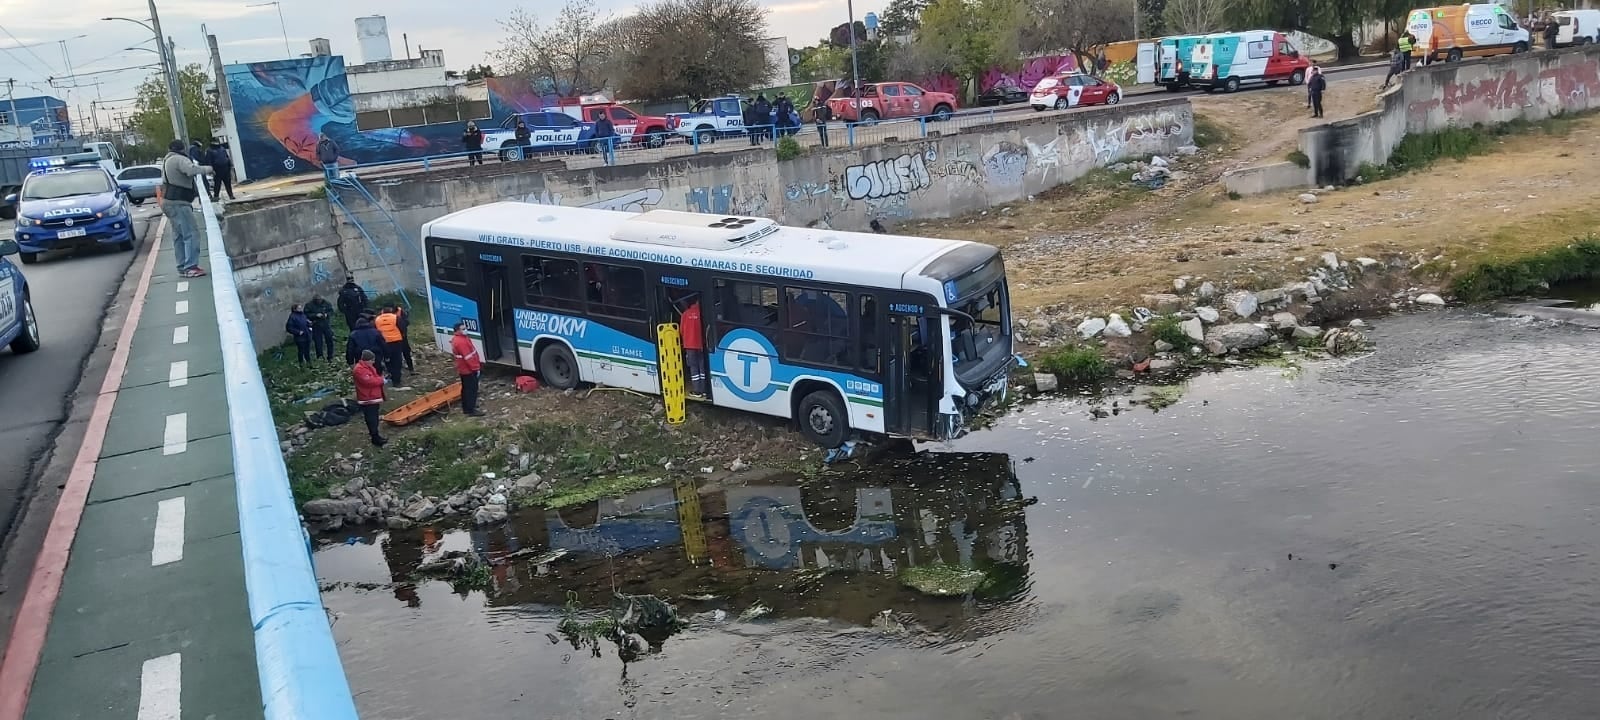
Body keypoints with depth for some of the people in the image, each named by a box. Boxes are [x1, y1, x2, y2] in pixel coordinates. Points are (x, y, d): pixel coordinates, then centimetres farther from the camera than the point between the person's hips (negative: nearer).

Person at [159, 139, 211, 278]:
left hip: (169, 202, 11)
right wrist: (207, 169, -14)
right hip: (178, 203, -11)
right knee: (191, 234, -13)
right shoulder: (179, 159, -9)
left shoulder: (166, 161, 24)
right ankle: (190, 267, -19)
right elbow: (191, 170, -30)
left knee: (179, 236, 13)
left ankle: (182, 267, 14)